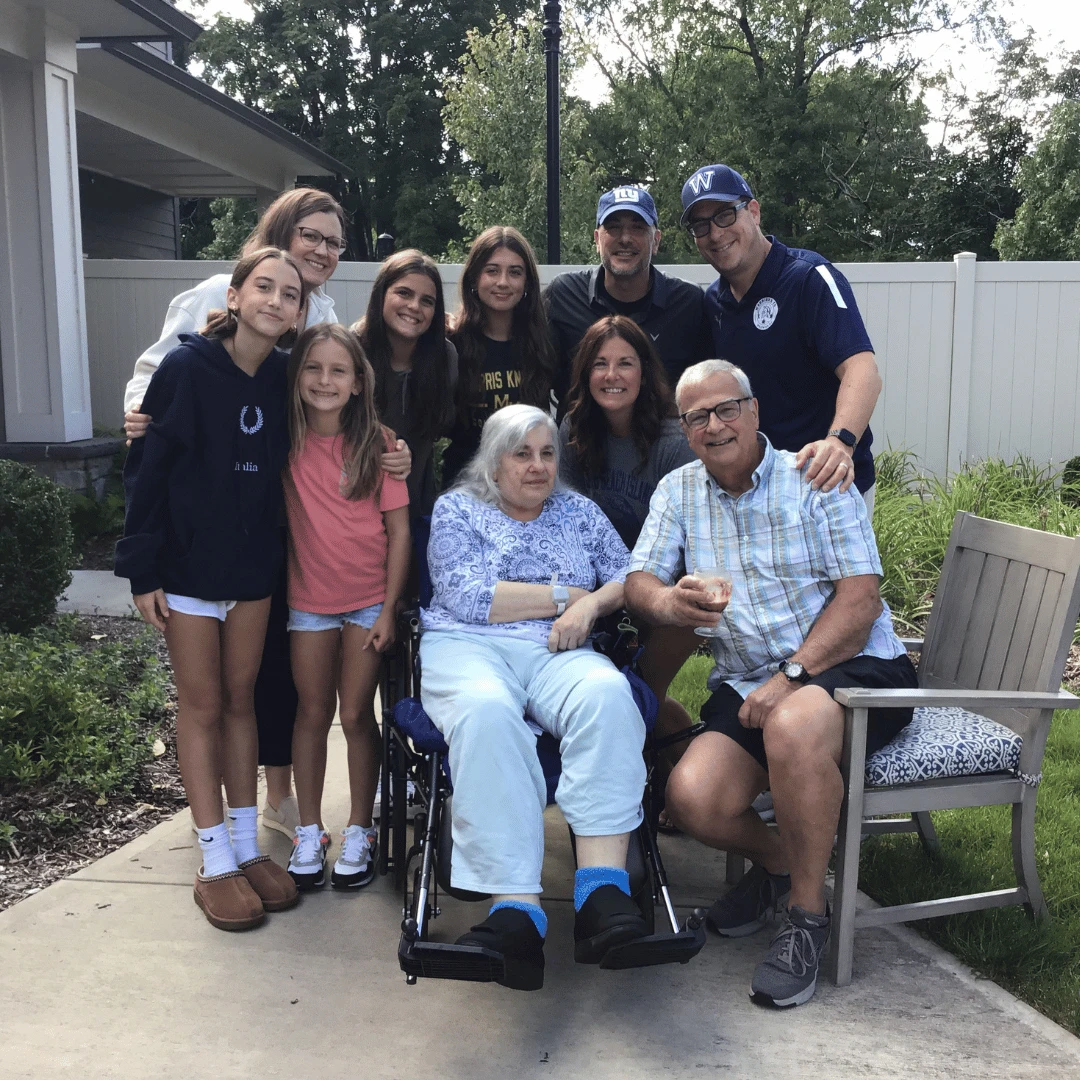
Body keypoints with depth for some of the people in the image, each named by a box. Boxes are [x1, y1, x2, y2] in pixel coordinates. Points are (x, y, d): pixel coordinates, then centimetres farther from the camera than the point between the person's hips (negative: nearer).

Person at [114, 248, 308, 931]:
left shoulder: (285, 378, -1)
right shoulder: (186, 368, -13)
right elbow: (147, 469, -11)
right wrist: (142, 569, -12)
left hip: (255, 566, 4)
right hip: (188, 561, -4)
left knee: (241, 699, 13)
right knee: (202, 705, 5)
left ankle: (248, 846, 23)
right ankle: (216, 863, 15)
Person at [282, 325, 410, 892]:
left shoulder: (377, 443, -9)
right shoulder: (287, 441, -4)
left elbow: (399, 530, -7)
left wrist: (389, 610, -9)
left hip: (370, 599, -2)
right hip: (309, 599, 2)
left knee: (356, 714, 3)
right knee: (313, 712, 10)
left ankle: (359, 831, 20)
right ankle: (309, 833, 23)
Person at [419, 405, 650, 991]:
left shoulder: (578, 510, 24)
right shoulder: (455, 509, 13)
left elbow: (628, 579, 19)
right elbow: (468, 598, -3)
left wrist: (590, 605, -3)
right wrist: (564, 594, 1)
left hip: (559, 655, 2)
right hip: (469, 648, -2)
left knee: (606, 695, -34)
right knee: (486, 712, -39)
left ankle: (602, 893, -41)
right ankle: (516, 910, -44)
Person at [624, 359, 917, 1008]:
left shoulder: (814, 478, -2)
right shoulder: (678, 492, 11)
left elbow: (860, 597, -9)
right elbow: (640, 583, 2)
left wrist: (792, 675, -20)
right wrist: (669, 602, -23)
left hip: (854, 667, -4)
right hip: (746, 686, 4)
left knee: (792, 728, -37)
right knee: (693, 799, -21)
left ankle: (808, 913, -14)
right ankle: (778, 863, 15)